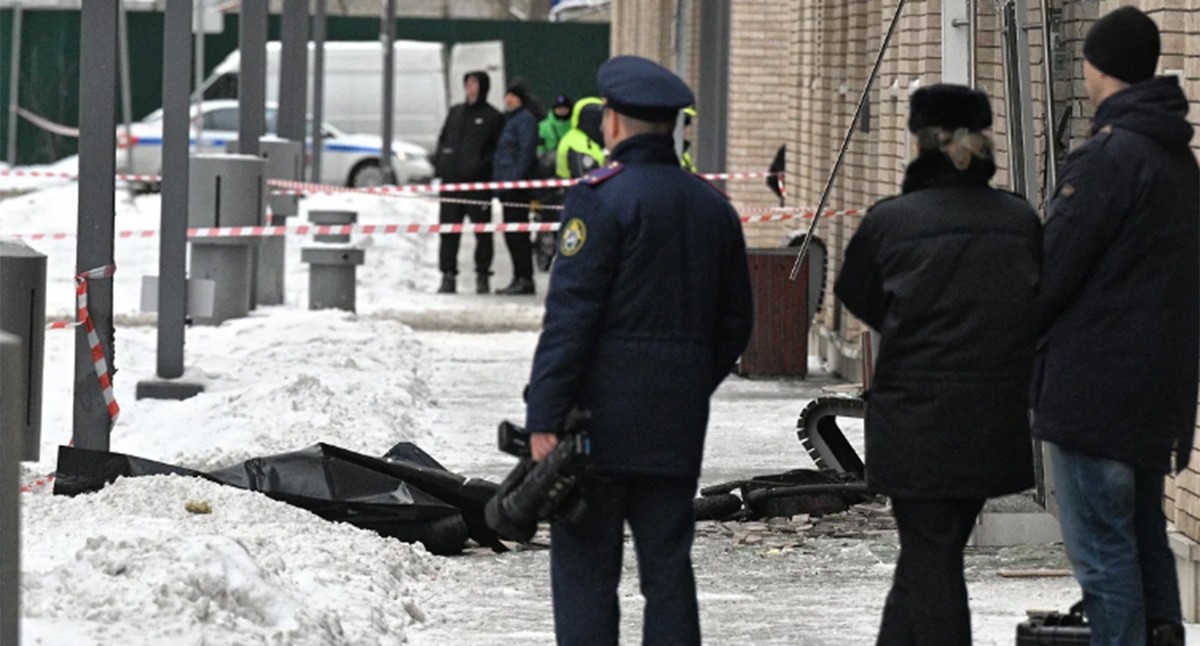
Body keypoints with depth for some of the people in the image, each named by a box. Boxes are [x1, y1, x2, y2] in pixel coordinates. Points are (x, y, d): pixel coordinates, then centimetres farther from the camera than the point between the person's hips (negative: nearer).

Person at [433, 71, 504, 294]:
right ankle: (448, 276, 5)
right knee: (448, 230, 2)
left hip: (478, 183, -5)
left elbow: (499, 149, -3)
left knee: (482, 230, 0)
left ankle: (482, 276, 7)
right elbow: (442, 139, 22)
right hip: (451, 179, 5)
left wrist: (482, 165, -15)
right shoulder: (455, 112, 17)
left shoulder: (492, 117, 1)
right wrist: (441, 163, 7)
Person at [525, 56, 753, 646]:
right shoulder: (713, 207, 12)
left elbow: (570, 315, -15)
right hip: (678, 424, 6)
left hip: (601, 416, -6)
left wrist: (544, 418, -15)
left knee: (585, 570, -3)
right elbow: (734, 324, 18)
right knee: (668, 567, 8)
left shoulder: (602, 197, -10)